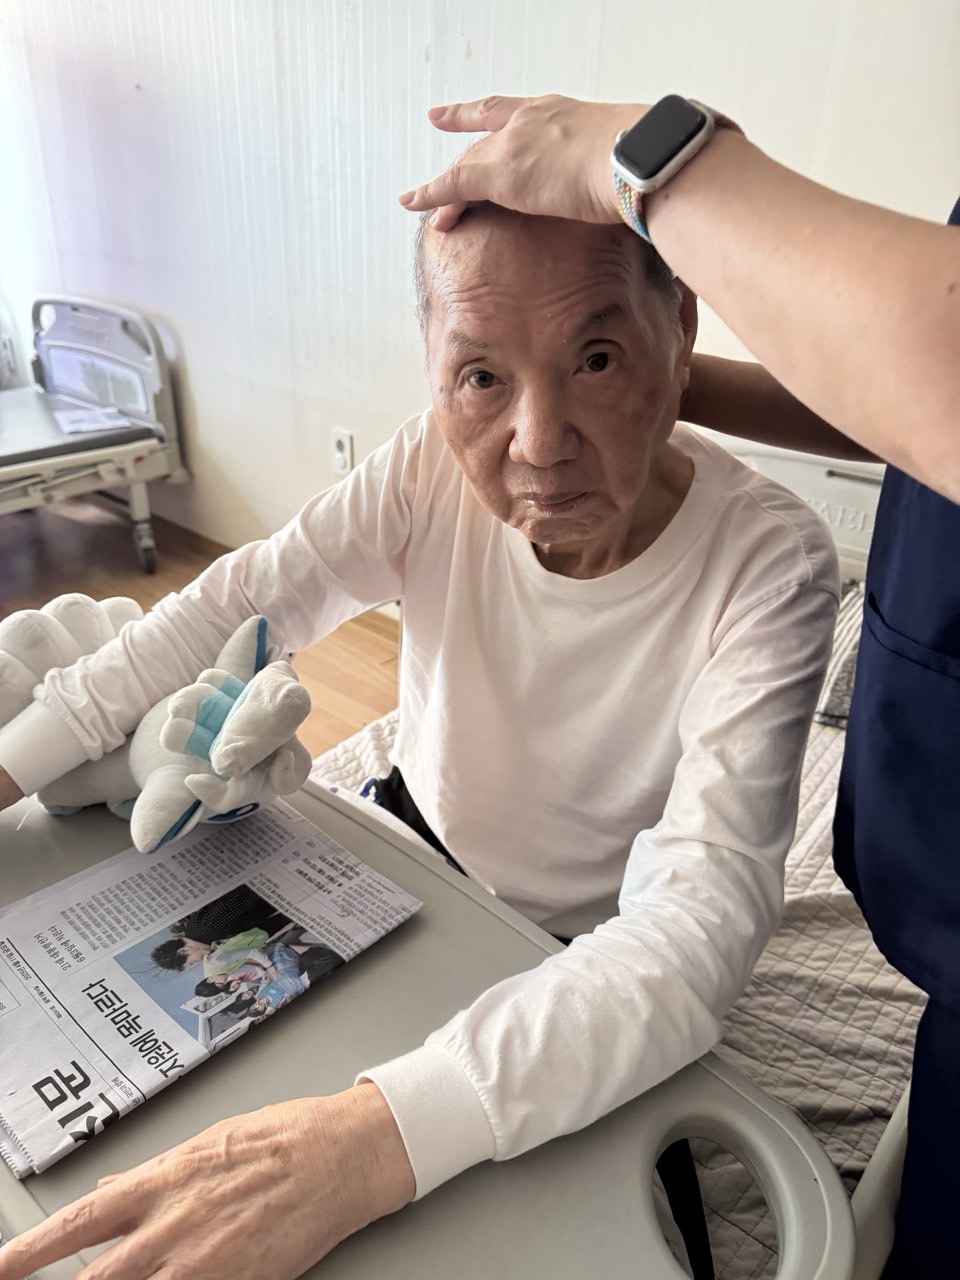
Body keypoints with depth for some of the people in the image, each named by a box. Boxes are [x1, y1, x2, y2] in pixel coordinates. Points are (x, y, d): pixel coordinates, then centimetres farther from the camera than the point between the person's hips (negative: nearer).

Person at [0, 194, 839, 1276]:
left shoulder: (769, 566, -31)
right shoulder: (439, 466, -20)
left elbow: (706, 914, -39)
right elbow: (237, 603, -12)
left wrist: (390, 1133, -51)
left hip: (581, 960, -2)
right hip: (413, 836, 3)